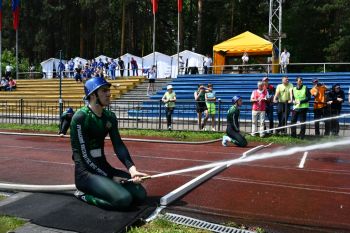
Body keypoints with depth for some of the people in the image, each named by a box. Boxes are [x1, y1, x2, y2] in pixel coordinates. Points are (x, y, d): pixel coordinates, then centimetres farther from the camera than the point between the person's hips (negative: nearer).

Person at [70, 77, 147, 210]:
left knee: (140, 195, -5)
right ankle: (84, 195, -1)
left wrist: (132, 169, -19)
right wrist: (110, 177, -17)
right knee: (124, 199, -24)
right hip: (86, 172, -7)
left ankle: (101, 189, 10)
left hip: (104, 167, 7)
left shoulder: (110, 117, 5)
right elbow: (84, 155, -18)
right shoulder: (80, 117, -16)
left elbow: (118, 145, -2)